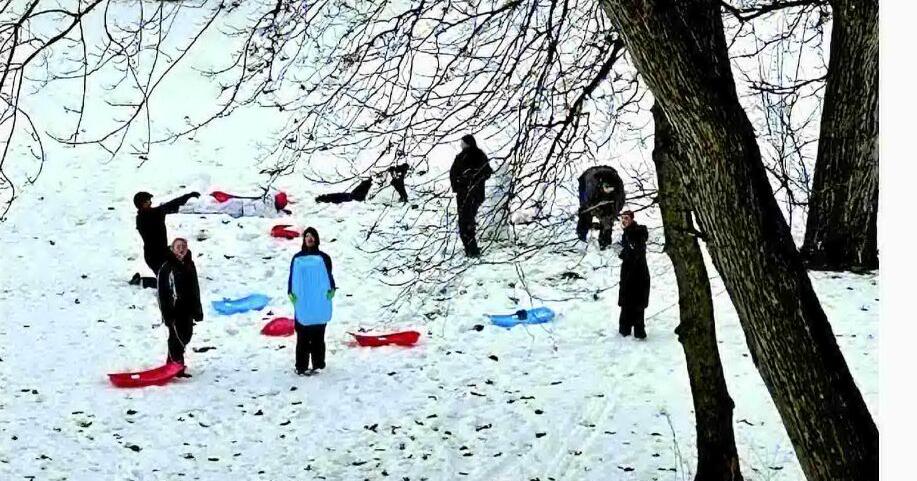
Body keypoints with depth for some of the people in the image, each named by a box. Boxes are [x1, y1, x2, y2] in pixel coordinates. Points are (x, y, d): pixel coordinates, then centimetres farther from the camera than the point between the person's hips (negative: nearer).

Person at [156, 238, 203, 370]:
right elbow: (161, 291, -11)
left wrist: (197, 309, 16)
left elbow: (195, 289, 17)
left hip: (188, 309, 7)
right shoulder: (167, 267, -10)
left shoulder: (190, 265, 10)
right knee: (177, 337, -6)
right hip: (174, 309, -7)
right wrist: (166, 312, -15)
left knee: (186, 336, 13)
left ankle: (174, 361, 29)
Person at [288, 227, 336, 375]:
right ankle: (301, 367, 2)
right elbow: (292, 277, 6)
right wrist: (291, 293, -6)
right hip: (302, 304, 0)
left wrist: (331, 290, -10)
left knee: (318, 336, 4)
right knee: (303, 337, 0)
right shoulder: (297, 258, 7)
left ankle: (317, 364, 10)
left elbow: (329, 276, 6)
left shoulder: (323, 258, 5)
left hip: (319, 305, 0)